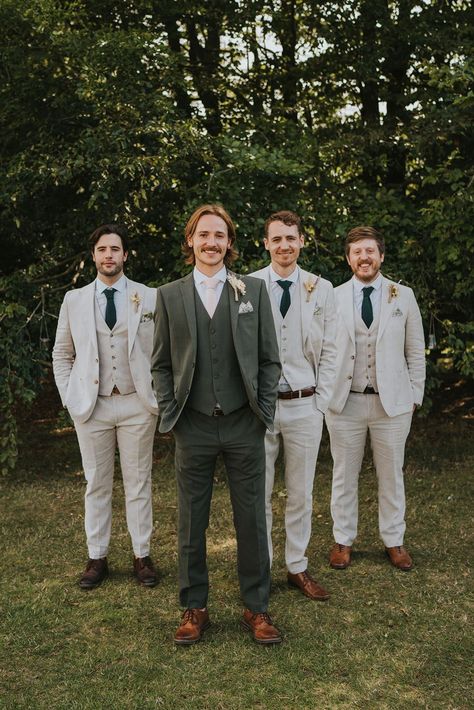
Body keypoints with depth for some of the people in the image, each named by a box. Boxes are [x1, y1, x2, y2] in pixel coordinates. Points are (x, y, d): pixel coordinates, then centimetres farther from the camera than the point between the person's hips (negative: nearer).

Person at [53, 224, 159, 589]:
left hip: (137, 404, -1)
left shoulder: (150, 297, 0)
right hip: (91, 406, 1)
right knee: (97, 484, 9)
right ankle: (97, 557, 20)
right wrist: (69, 396, 4)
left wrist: (159, 393, -3)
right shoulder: (74, 300, 5)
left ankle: (142, 556, 18)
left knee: (139, 482, 7)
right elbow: (62, 354, 12)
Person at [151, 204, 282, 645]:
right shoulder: (169, 295, 5)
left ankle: (256, 607, 23)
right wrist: (170, 414, -2)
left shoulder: (253, 291, 5)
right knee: (191, 524, 9)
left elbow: (269, 359, 6)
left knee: (252, 521, 8)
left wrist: (264, 411, -1)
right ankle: (194, 608, 25)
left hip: (244, 426, 0)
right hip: (193, 427, 0)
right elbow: (161, 364, 7)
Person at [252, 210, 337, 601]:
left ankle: (298, 567, 25)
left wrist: (321, 401, 0)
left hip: (305, 405, 2)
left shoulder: (322, 289, 5)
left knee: (301, 493, 11)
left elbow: (329, 350, 6)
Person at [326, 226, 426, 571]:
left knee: (392, 475, 11)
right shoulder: (334, 298, 1)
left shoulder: (404, 296, 2)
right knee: (344, 475, 10)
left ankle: (394, 540, 27)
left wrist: (415, 395, 3)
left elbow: (416, 351, 6)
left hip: (393, 402, 0)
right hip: (344, 401, 0)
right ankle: (343, 540, 26)